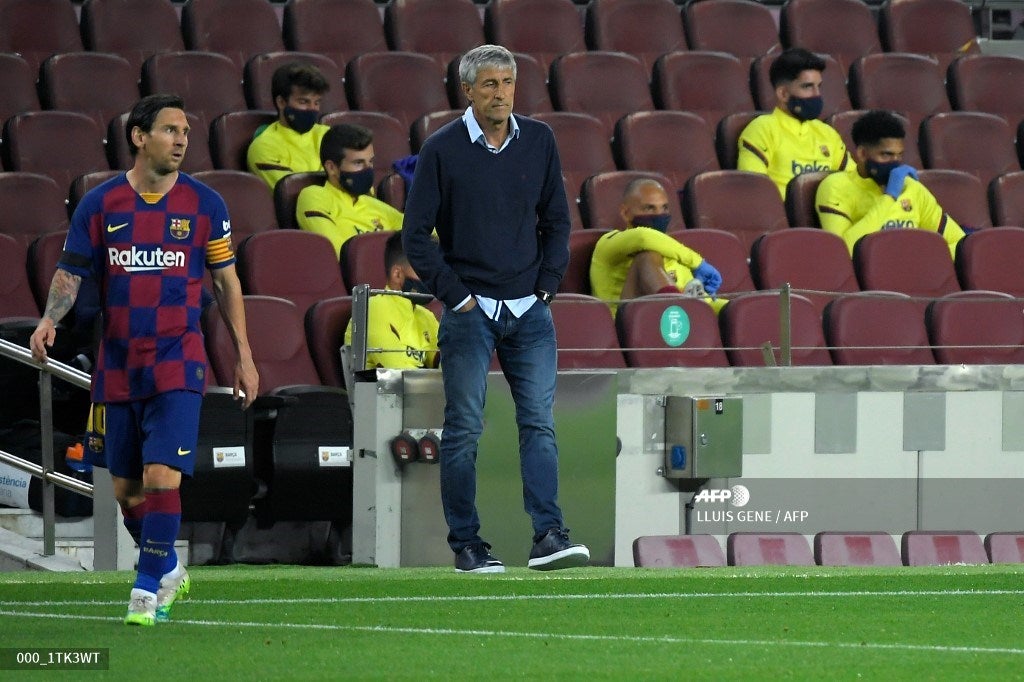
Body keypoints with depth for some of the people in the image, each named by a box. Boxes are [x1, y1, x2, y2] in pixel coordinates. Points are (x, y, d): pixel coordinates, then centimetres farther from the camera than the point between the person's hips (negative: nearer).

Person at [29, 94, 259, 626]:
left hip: (177, 364, -2)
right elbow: (71, 273, 4)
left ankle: (149, 589, -7)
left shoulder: (203, 204, 0)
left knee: (161, 476, -16)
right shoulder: (99, 204, 2)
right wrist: (49, 318, -16)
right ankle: (168, 569, 33)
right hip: (117, 367, 3)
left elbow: (226, 282, 7)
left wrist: (244, 355, 4)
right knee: (125, 487, 10)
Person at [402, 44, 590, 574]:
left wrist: (546, 286, 6)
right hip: (470, 310, -3)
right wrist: (455, 295, -6)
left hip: (529, 310, 3)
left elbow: (557, 221, 15)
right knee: (464, 430, -1)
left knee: (539, 423, -5)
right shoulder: (443, 149, -4)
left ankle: (548, 535, -10)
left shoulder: (538, 141, 7)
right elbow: (416, 233, -3)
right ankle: (467, 545, 4)